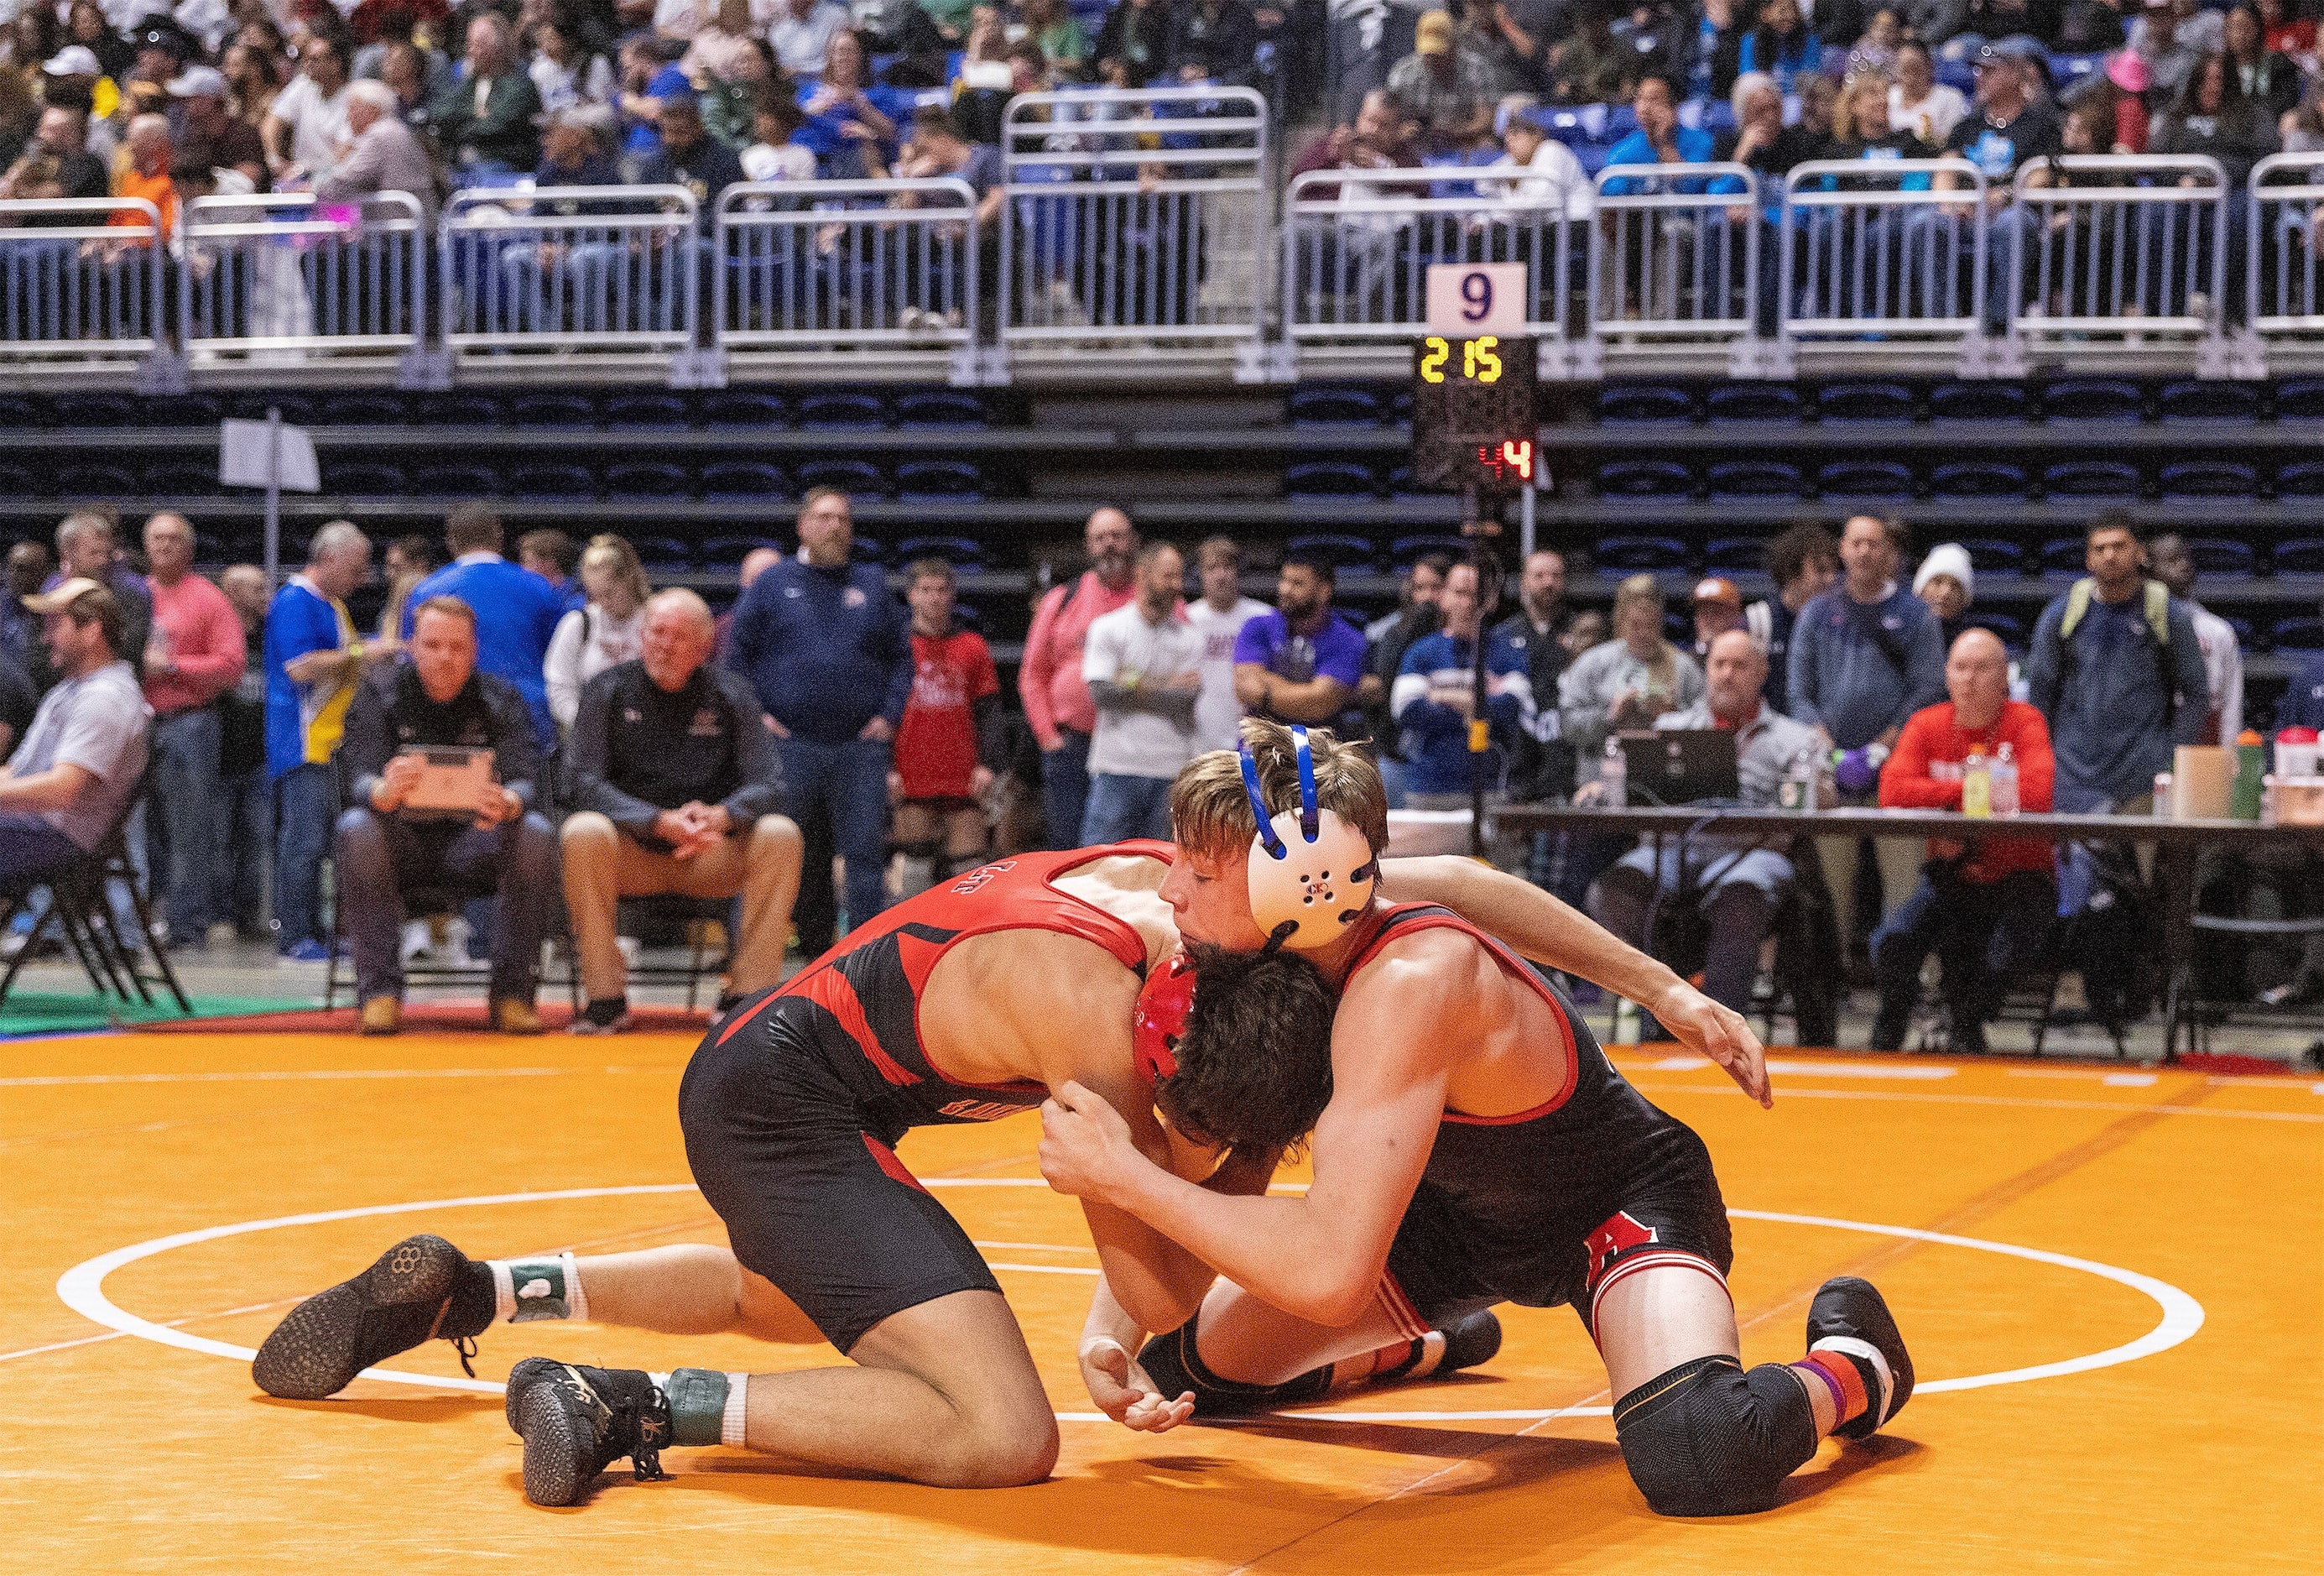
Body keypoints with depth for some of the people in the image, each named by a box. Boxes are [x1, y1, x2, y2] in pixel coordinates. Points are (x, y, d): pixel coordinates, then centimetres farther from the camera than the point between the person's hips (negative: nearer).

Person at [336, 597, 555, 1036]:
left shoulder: (501, 700, 0)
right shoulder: (379, 692, -2)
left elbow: (525, 780, -14)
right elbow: (361, 778, -16)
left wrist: (508, 803, -41)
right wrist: (383, 793, -43)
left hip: (476, 843, 1)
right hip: (403, 842, -1)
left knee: (535, 833, -29)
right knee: (356, 829, -32)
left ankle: (512, 993, -22)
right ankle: (380, 992, -28)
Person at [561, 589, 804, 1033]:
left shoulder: (732, 694, 5)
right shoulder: (609, 690, 0)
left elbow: (767, 783, -4)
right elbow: (586, 783, -10)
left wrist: (722, 816, -27)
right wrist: (660, 822, -26)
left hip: (712, 856, 1)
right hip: (632, 855, -1)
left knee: (780, 835, -27)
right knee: (582, 833, -34)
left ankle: (747, 994, -20)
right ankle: (606, 997, -25)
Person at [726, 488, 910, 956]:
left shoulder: (872, 585, 14)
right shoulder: (773, 583, 8)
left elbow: (901, 656, 16)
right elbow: (737, 650, 7)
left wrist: (889, 714, 4)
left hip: (860, 745, 1)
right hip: (790, 743, -1)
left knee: (865, 852, -4)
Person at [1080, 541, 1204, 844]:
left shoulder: (1188, 637, 11)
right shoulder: (1107, 628, 3)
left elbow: (1189, 696, -3)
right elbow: (1100, 691, -10)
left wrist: (1134, 684, -8)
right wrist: (1167, 685, -5)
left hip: (1172, 770, 3)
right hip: (1118, 764, -2)